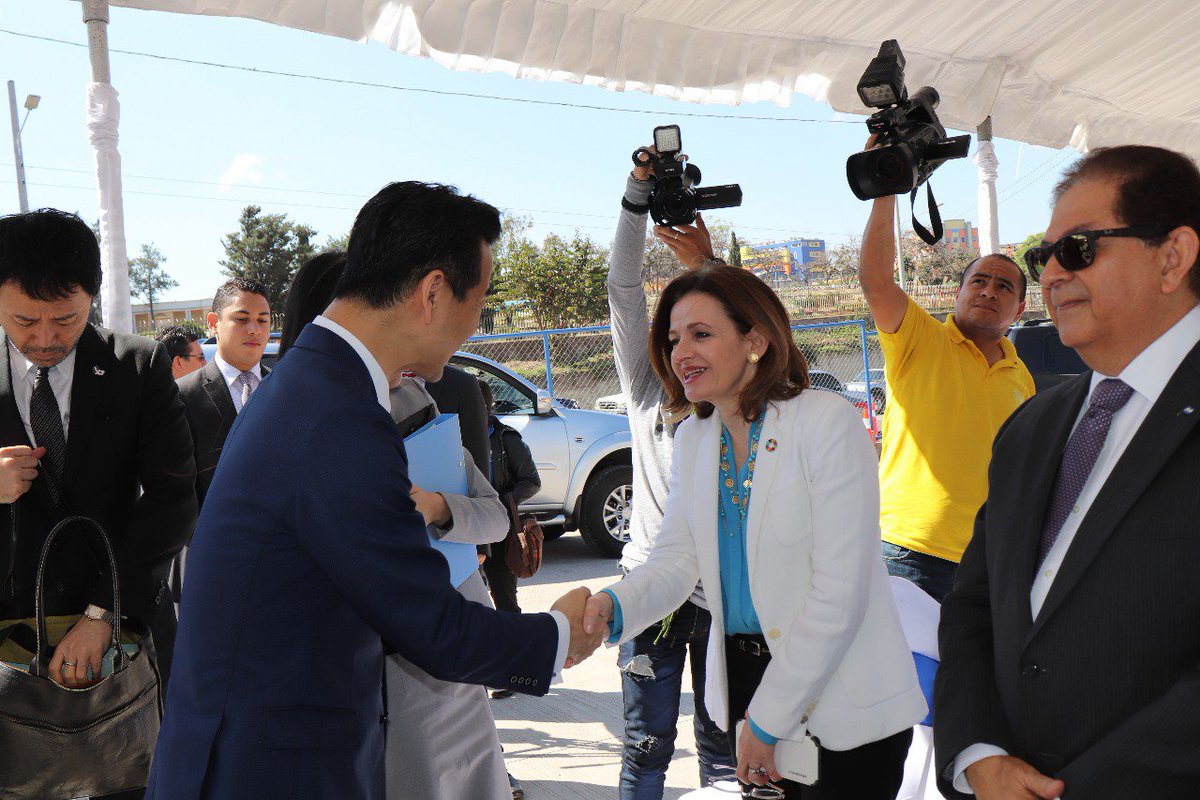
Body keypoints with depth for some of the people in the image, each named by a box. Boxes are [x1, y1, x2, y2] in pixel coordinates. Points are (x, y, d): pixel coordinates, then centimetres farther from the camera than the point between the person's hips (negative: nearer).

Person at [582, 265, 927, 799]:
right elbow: (676, 559, 1)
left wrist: (767, 722, -16)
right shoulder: (693, 439, 4)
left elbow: (838, 594, -19)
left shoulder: (828, 424, -17)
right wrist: (612, 606, -21)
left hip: (841, 700, -5)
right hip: (742, 672, 6)